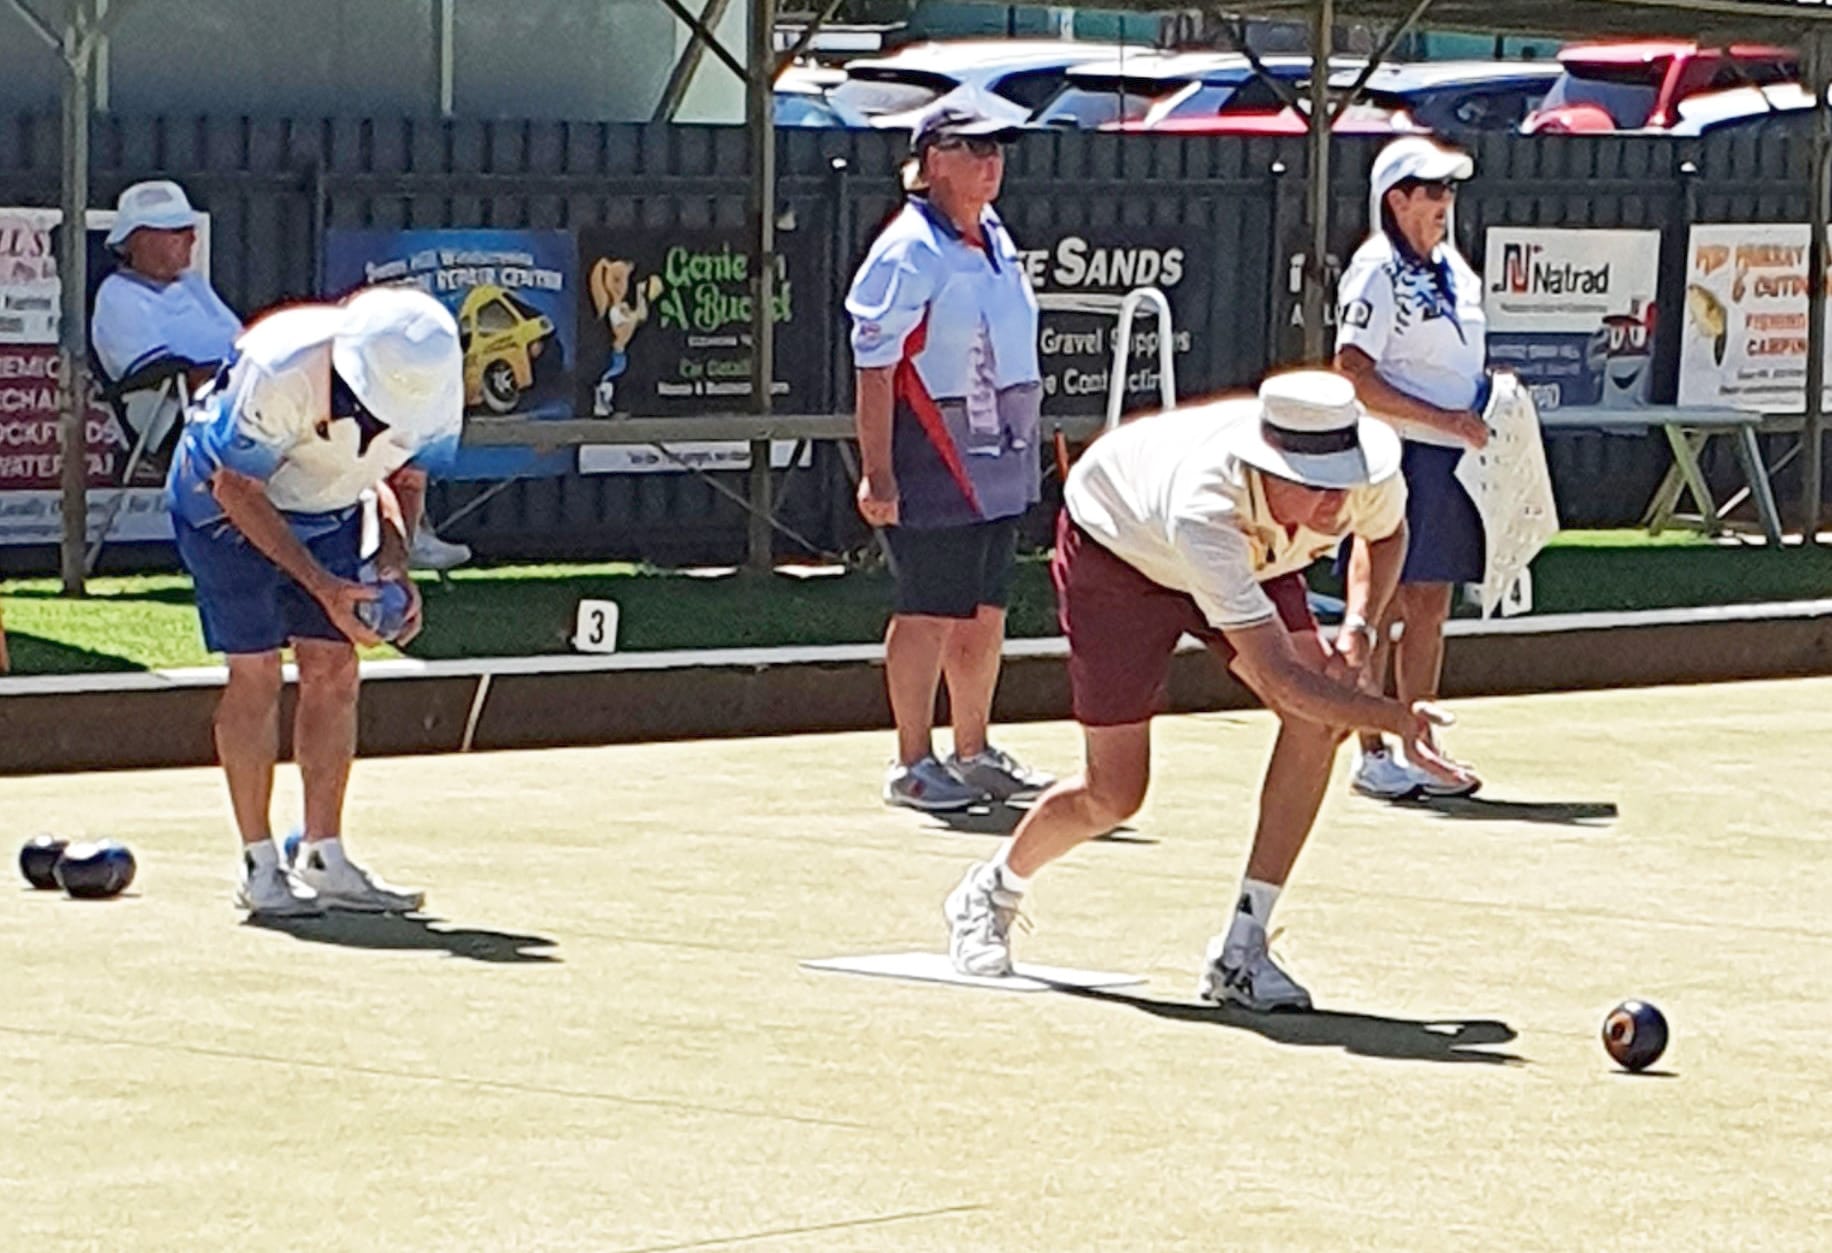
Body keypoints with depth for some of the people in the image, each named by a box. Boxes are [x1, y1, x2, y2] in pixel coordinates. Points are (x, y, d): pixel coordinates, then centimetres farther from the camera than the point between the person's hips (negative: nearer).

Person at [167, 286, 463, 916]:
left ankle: (323, 860, 5)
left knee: (334, 669, -1)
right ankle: (259, 868, -3)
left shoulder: (435, 391, -21)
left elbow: (405, 479, -1)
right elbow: (238, 489, -25)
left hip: (328, 511, 5)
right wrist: (321, 584, -28)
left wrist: (395, 560, -19)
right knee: (255, 673, -9)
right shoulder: (280, 374, -37)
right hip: (225, 503, -5)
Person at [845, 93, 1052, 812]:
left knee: (985, 611, 13)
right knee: (929, 611, -2)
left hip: (1001, 464, 8)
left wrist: (1021, 444, 19)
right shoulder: (909, 252, -13)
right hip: (934, 462, -8)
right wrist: (877, 472, -20)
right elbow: (874, 369, -15)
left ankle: (974, 753, 24)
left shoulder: (997, 241, 13)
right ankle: (913, 764, 5)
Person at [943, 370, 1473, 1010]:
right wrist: (1394, 717, -61)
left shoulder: (1369, 470, -31)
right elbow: (1280, 680, -49)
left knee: (1320, 721, -20)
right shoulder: (1204, 509, -48)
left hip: (1251, 558, 5)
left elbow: (1384, 534, -1)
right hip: (1115, 544, -5)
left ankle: (1238, 952, -13)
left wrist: (1360, 630, -17)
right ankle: (993, 892, 32)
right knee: (1113, 797, -3)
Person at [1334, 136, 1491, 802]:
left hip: (1451, 459, 8)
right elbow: (1353, 374, -17)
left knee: (1430, 607, 11)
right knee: (1379, 607, -4)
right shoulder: (1377, 271, -9)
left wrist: (1492, 404, 8)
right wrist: (1441, 417, -20)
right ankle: (1371, 754, 0)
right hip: (1393, 455, -8)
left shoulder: (1453, 267, 17)